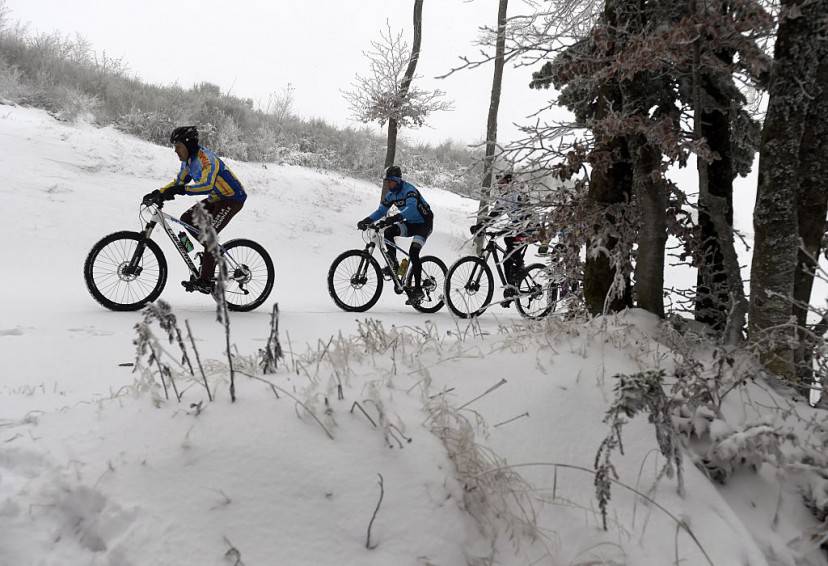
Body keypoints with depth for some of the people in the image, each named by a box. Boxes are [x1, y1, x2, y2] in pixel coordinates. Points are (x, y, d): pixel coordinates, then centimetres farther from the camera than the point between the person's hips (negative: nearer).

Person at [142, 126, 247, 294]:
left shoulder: (205, 158, -24)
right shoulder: (188, 160, 5)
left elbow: (207, 185, -39)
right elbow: (179, 182, 14)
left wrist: (180, 190, -43)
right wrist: (158, 193, 1)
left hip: (232, 198, -10)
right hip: (216, 198, 10)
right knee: (187, 219, 3)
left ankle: (205, 281, -13)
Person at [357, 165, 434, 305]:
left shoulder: (409, 190, -24)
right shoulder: (391, 195, 1)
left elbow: (411, 208, -42)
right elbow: (381, 210, 2)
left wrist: (395, 218, -58)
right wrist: (367, 220, -15)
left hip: (424, 223, -7)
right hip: (410, 223, 7)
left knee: (413, 252, -23)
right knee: (389, 231, -20)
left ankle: (418, 289, -16)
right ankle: (393, 264, -8)